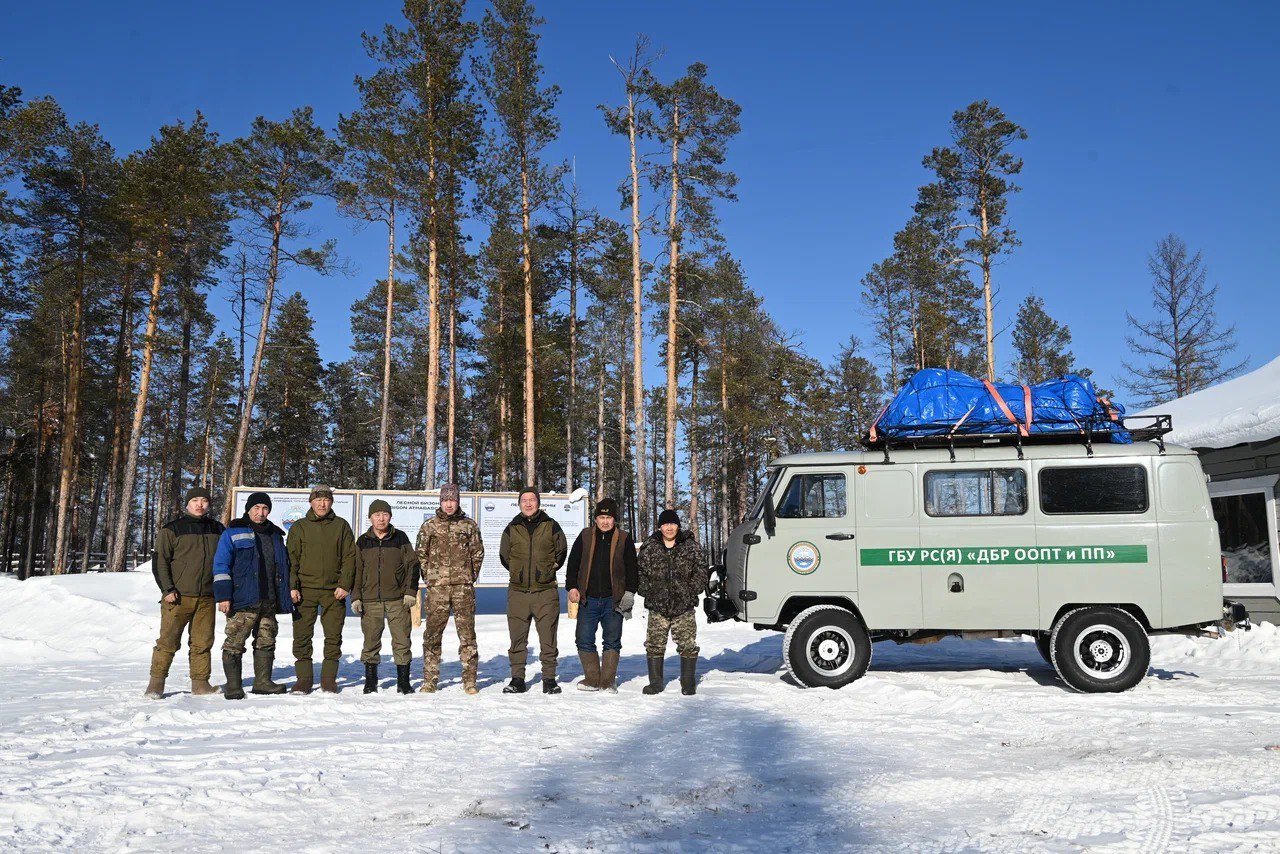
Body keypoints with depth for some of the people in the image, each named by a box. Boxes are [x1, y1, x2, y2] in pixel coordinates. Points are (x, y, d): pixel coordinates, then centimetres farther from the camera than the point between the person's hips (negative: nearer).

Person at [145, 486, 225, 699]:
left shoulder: (217, 529, 13)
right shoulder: (172, 529, 2)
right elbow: (160, 561, -1)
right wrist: (168, 589, -10)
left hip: (206, 598, 3)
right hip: (178, 597, -3)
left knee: (202, 642, 5)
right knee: (168, 641, -4)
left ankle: (200, 682, 12)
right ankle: (156, 682, 6)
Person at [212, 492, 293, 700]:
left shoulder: (275, 536, 18)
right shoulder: (233, 534, 1)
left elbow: (283, 567, 24)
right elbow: (221, 566, -4)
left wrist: (285, 597, 19)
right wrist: (223, 596, -12)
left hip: (269, 602, 6)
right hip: (243, 602, -5)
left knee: (266, 642, 9)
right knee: (234, 644, -5)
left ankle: (263, 681, 17)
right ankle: (233, 686, 2)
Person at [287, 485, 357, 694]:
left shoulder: (341, 526, 7)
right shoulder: (299, 527, 7)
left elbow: (350, 557, 5)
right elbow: (291, 558, 5)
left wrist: (345, 585, -5)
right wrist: (292, 586, -5)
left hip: (334, 590, 0)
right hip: (305, 590, 0)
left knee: (333, 636, 3)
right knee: (302, 636, 0)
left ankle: (329, 679, 13)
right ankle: (303, 679, 10)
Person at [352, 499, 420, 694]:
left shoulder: (400, 538, 5)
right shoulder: (363, 541, 10)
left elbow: (412, 565, 5)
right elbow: (356, 570, 11)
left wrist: (410, 591, -3)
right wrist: (356, 597, 4)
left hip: (398, 600, -1)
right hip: (370, 600, 1)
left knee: (402, 641, -2)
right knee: (371, 642, 5)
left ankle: (403, 681, 7)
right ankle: (370, 682, 17)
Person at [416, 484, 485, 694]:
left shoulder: (469, 525, 8)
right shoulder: (429, 526, 8)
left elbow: (478, 553, 12)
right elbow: (421, 554, 12)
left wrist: (470, 577, 7)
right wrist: (429, 578, 6)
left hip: (463, 586, 0)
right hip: (437, 588, 0)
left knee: (467, 633, -1)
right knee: (432, 633, 2)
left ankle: (469, 679, 5)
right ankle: (430, 679, 12)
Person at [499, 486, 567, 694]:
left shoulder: (551, 526, 3)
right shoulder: (512, 529, 7)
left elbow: (561, 552, 13)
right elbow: (504, 556, 18)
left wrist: (549, 570, 9)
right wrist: (518, 573, 13)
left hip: (546, 591, -1)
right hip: (518, 591, 2)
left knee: (548, 637, 1)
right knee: (517, 638, 4)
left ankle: (549, 679, 10)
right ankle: (517, 679, 13)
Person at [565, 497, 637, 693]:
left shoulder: (624, 539, 3)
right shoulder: (585, 536, 6)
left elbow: (632, 569, 5)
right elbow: (573, 563, 10)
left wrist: (629, 593, -2)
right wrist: (572, 587, 1)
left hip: (613, 600, -1)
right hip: (588, 599, 1)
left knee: (612, 642, 4)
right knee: (584, 640, 1)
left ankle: (608, 681, 14)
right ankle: (592, 679, 14)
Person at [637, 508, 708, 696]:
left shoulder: (691, 546, 3)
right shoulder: (649, 548, 5)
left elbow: (701, 570, 5)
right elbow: (640, 572, 10)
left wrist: (692, 591, -4)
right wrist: (647, 591, -1)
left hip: (684, 607, -1)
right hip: (657, 607, 1)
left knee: (688, 645, 1)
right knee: (654, 645, 4)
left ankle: (688, 683, 14)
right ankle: (655, 683, 17)